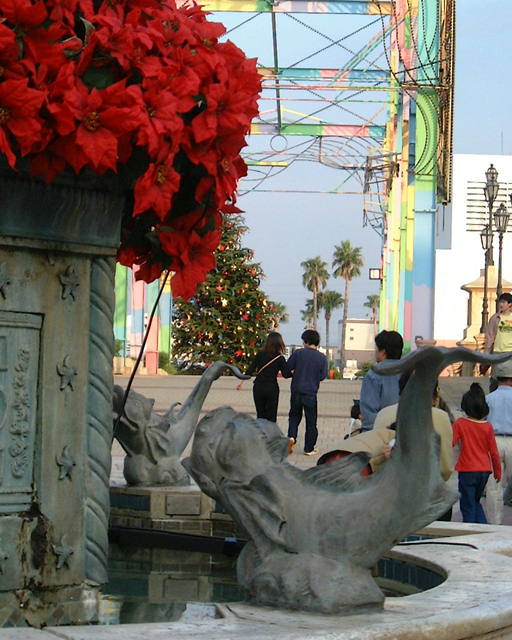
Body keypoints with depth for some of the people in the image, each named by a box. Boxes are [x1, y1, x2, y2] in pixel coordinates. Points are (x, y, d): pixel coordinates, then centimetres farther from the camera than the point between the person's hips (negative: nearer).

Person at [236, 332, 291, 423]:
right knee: (271, 417, 4)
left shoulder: (260, 355, 1)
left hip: (258, 387, 2)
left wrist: (241, 381, 5)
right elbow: (286, 374, -11)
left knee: (260, 415, 13)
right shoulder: (280, 358, -5)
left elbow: (250, 370, -2)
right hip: (272, 388, -2)